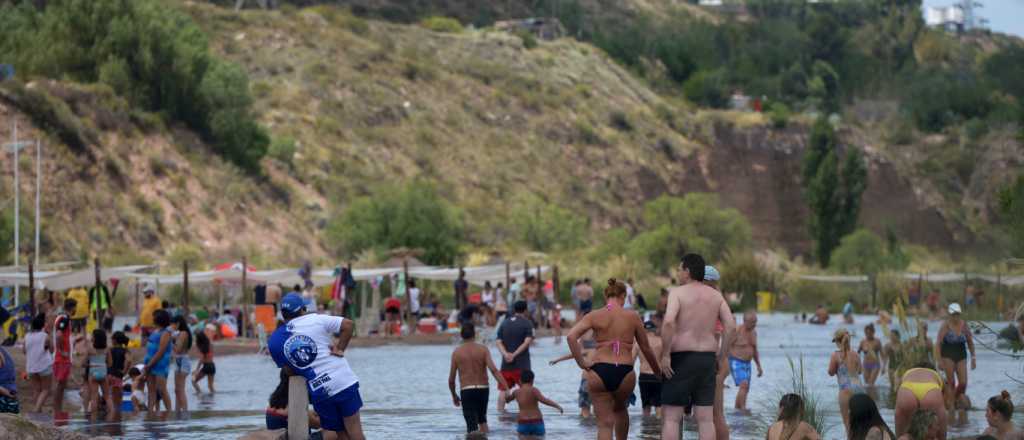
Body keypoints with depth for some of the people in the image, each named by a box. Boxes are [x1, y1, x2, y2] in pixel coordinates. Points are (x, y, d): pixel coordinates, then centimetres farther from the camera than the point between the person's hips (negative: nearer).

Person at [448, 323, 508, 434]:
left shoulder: (457, 352, 0)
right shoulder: (483, 349, -1)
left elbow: (451, 379, 4)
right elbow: (493, 370, -15)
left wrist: (454, 396, 20)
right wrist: (506, 387, -18)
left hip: (466, 391, -2)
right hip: (483, 389, 2)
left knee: (472, 427, -8)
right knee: (482, 420, 29)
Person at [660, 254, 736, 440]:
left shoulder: (677, 292, -7)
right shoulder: (716, 295, 9)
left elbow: (669, 322, -23)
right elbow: (731, 326, 1)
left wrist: (665, 355, -16)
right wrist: (720, 355, 9)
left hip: (681, 358, -5)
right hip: (707, 359, 5)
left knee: (671, 417, -1)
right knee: (706, 418, 7)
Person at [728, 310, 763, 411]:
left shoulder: (753, 332, 10)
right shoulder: (737, 331, -13)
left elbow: (754, 350, 21)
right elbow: (727, 347, -12)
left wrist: (759, 366, 17)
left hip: (747, 364, 8)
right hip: (736, 362, -8)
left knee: (745, 390, 6)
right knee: (744, 385, -23)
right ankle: (743, 409, -25)